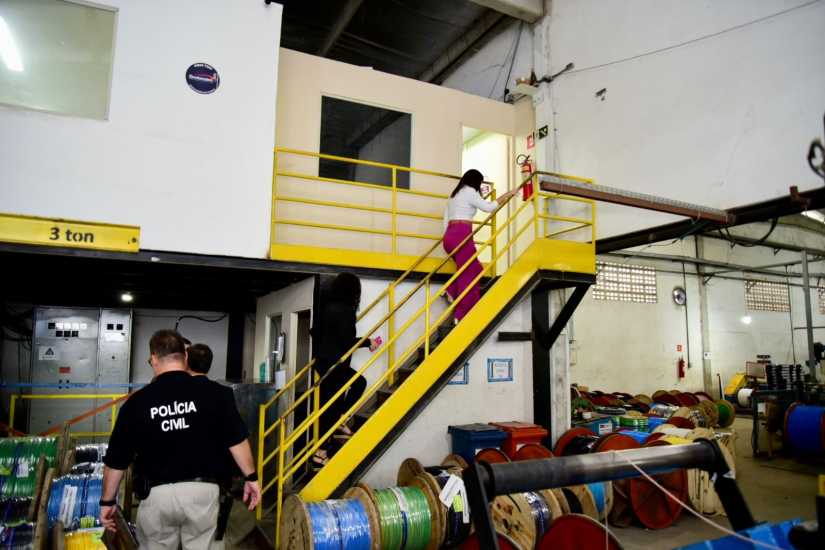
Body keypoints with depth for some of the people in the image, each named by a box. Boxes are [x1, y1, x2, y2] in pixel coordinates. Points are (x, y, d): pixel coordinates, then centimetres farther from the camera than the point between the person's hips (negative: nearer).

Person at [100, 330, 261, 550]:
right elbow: (237, 440, -6)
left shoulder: (137, 402, -7)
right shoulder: (212, 393, -9)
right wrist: (251, 477, 6)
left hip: (157, 493, 0)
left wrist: (107, 501, 14)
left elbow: (116, 460, 1)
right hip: (202, 490, 0)